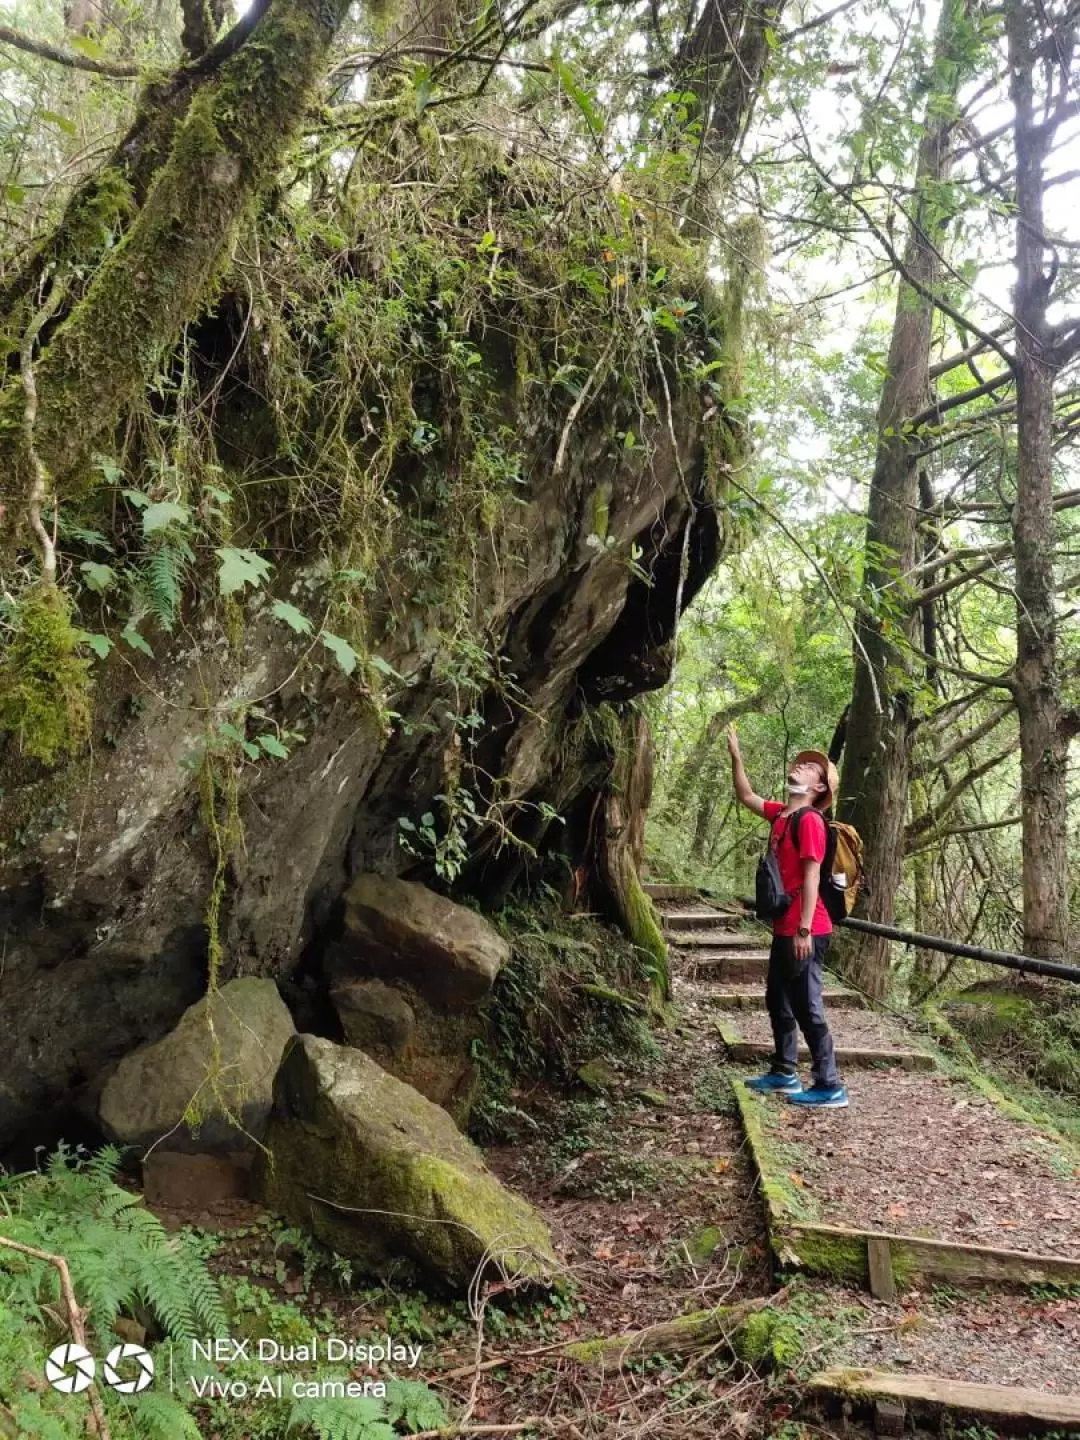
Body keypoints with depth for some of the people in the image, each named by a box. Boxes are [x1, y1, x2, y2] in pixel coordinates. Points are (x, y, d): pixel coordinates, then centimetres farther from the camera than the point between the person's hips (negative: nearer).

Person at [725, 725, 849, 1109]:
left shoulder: (810, 819, -15)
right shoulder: (780, 813, 10)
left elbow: (811, 876, -19)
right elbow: (746, 797, 23)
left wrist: (804, 930, -23)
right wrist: (735, 755, 14)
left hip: (804, 932, -9)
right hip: (784, 928, 9)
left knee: (807, 1007, -4)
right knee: (778, 1001, 17)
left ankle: (830, 1086, 4)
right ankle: (784, 1073, 29)